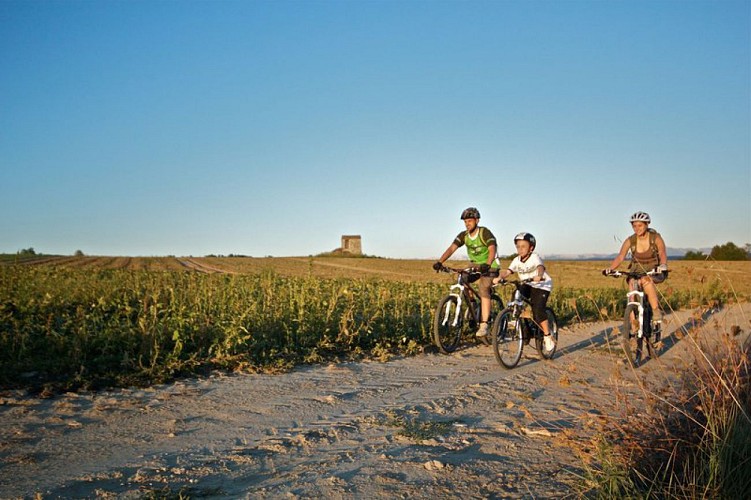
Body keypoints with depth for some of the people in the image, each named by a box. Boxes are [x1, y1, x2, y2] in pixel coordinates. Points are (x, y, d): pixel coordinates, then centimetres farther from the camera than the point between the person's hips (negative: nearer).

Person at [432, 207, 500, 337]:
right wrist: (439, 262, -32)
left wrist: (487, 265, -52)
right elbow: (451, 248, -16)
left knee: (483, 290, -27)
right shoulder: (463, 235, -4)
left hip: (489, 268, -7)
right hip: (474, 266, 7)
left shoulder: (485, 232, -19)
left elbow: (492, 249, -33)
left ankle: (484, 325, -29)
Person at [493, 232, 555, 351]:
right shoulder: (517, 260, -1)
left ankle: (548, 337, -6)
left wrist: (539, 276, -60)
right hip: (527, 285, 6)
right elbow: (508, 271, -11)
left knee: (538, 310, -19)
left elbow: (540, 267, -37)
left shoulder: (534, 258, -18)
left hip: (542, 286, -6)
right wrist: (499, 277, -32)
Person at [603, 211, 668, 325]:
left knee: (646, 280, -38)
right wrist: (610, 268, -35)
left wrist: (662, 265, -46)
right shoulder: (630, 240, -7)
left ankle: (657, 312, -26)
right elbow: (620, 257, -16)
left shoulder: (656, 238, -11)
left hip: (654, 272, -2)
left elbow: (662, 253, -24)